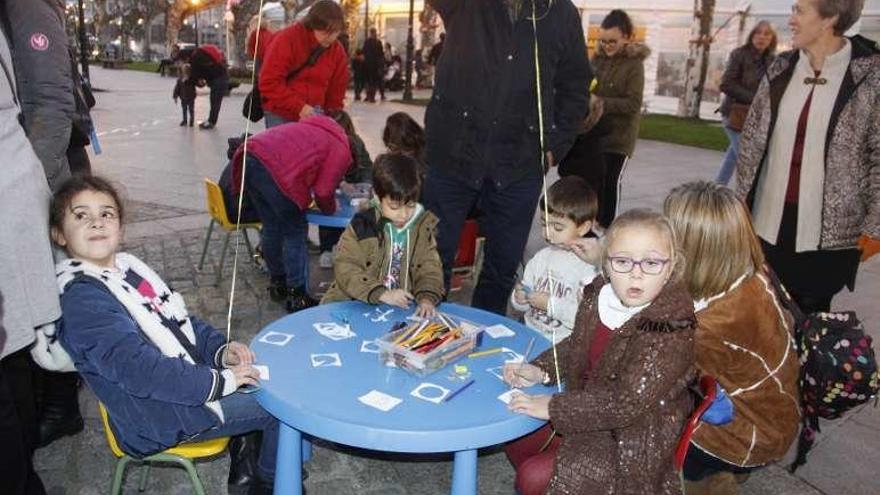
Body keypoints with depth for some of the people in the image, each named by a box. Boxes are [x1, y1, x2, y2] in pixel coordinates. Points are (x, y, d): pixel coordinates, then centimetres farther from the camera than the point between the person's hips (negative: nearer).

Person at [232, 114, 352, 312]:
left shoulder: (311, 127, 33)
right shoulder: (341, 150, 9)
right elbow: (324, 191, 2)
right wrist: (330, 209, 21)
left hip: (248, 156, 8)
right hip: (274, 170, -8)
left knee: (271, 227, 21)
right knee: (295, 233, 5)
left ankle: (277, 283, 35)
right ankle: (296, 296, 9)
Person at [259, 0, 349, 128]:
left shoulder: (337, 51, 0)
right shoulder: (287, 39, -14)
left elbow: (336, 92, 8)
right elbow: (269, 83, -19)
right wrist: (298, 106, -26)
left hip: (313, 115, 4)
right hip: (281, 115, -3)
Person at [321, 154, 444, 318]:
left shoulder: (424, 227, 2)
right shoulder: (362, 225, -7)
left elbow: (429, 270, 2)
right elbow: (344, 269, -11)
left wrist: (427, 298, -19)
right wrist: (381, 294, -22)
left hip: (402, 308, 3)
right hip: (356, 305, -3)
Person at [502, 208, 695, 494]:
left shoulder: (670, 328, -27)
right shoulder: (598, 295, -7)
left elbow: (628, 401, -31)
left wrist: (553, 407, -26)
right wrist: (541, 371, -4)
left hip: (631, 442, -7)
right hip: (589, 411, 7)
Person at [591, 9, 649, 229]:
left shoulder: (634, 64, -11)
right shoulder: (598, 58, 3)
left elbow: (633, 104, -17)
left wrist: (602, 103, -25)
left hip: (619, 135, -5)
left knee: (610, 182, 0)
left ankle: (605, 227, 13)